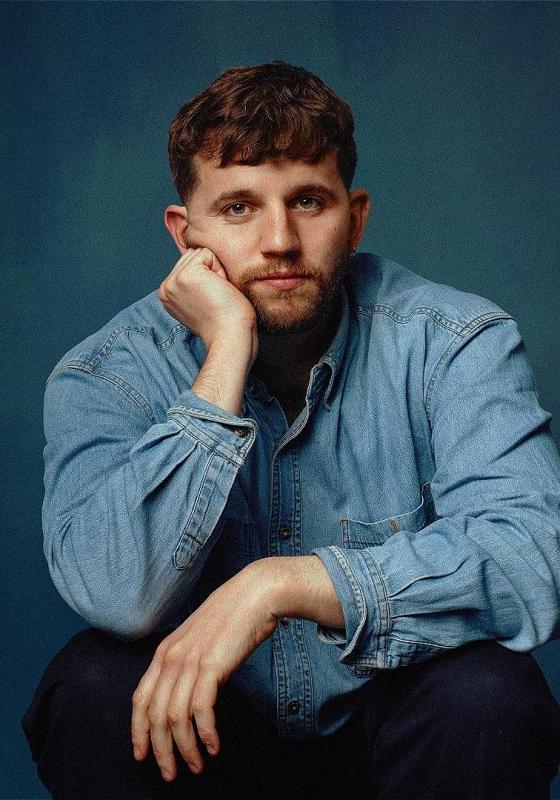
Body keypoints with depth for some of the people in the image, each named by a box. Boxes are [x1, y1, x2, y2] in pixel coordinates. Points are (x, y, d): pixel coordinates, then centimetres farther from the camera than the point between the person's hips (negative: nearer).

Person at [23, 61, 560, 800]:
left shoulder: (457, 344, -12)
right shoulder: (108, 375, -10)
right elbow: (116, 595, -28)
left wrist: (280, 583, -34)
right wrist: (229, 351, -27)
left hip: (385, 733, 0)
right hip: (203, 734, 1)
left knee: (490, 694, -31)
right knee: (94, 685, -29)